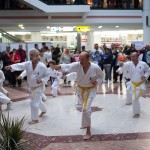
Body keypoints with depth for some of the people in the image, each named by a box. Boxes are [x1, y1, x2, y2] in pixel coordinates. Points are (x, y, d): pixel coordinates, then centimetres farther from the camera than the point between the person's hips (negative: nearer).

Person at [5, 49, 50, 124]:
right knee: (38, 100, 25)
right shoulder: (28, 64, -12)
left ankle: (35, 119, 8)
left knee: (34, 103, -9)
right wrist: (11, 67, -49)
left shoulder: (42, 66, -23)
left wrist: (41, 80, -30)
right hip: (31, 87, 6)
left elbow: (47, 76, -11)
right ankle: (44, 110, 53)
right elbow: (20, 65, -29)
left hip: (39, 87, -6)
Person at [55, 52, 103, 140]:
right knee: (86, 108, 23)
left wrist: (97, 81, -23)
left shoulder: (95, 67, -22)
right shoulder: (77, 65, -18)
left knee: (86, 109, -16)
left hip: (90, 90, -4)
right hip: (81, 89, 4)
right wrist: (60, 66, -52)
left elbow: (101, 75, -4)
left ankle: (88, 132, -5)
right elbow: (68, 66, -33)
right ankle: (86, 124, 49)